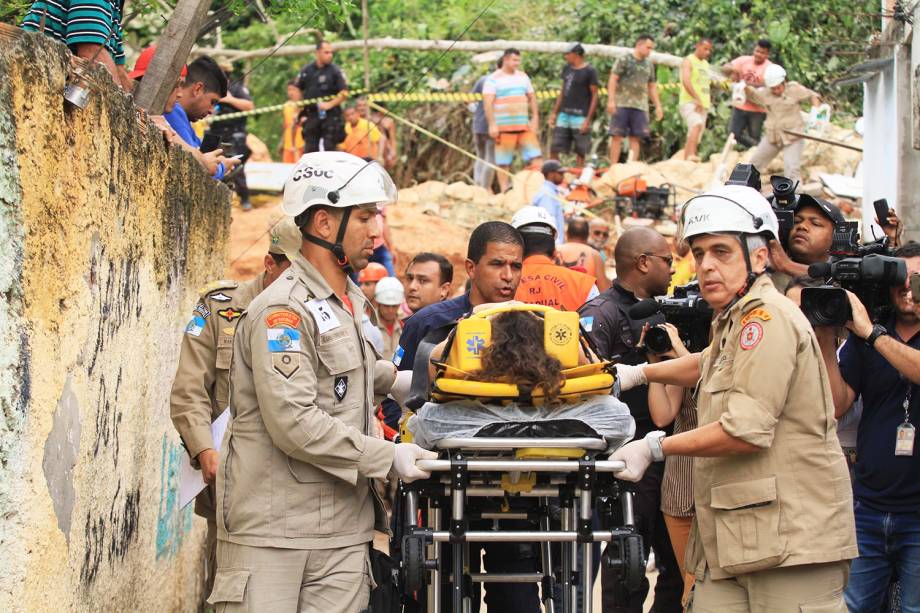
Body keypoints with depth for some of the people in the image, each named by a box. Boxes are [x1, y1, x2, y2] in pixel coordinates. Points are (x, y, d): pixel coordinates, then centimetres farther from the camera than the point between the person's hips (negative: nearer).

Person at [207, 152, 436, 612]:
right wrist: (388, 458, -17)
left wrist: (391, 377, 19)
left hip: (343, 533, 8)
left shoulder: (346, 303, 17)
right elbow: (295, 423, -21)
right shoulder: (283, 311, -13)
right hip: (271, 532, -8)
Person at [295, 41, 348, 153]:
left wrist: (330, 104, -18)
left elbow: (344, 93, -5)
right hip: (311, 116, 3)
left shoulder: (336, 71, -2)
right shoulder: (306, 71, 7)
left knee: (329, 147, -6)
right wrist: (301, 113, 10)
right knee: (310, 149, 4)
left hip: (330, 115, -3)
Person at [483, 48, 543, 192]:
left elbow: (532, 98, 18)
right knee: (503, 162, 0)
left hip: (524, 126, 5)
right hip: (504, 128, -5)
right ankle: (505, 191, 4)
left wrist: (535, 118, 6)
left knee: (536, 156, -2)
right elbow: (488, 102, -11)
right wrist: (492, 125, -19)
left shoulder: (523, 76, 15)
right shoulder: (494, 79, -4)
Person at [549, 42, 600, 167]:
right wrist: (554, 113, 15)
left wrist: (588, 119, -13)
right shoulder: (567, 69, 13)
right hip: (564, 114, 6)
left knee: (580, 152, 0)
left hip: (580, 116, -6)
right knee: (554, 149, 0)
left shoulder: (589, 71, -5)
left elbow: (594, 96, -7)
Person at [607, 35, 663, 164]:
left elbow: (652, 87, 22)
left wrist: (658, 106, 15)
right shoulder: (624, 60, 1)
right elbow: (613, 80, -4)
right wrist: (611, 100, -13)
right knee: (617, 136, -5)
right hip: (622, 105, -4)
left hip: (640, 106, 4)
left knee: (635, 138, -1)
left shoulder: (649, 65, 17)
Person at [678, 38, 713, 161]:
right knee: (697, 124, -32)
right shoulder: (688, 61, -5)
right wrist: (697, 99, -29)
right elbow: (686, 81, -20)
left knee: (694, 136, 6)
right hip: (689, 102, -9)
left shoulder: (705, 64, 22)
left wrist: (708, 101, 18)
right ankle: (691, 155, -46)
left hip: (702, 105, 9)